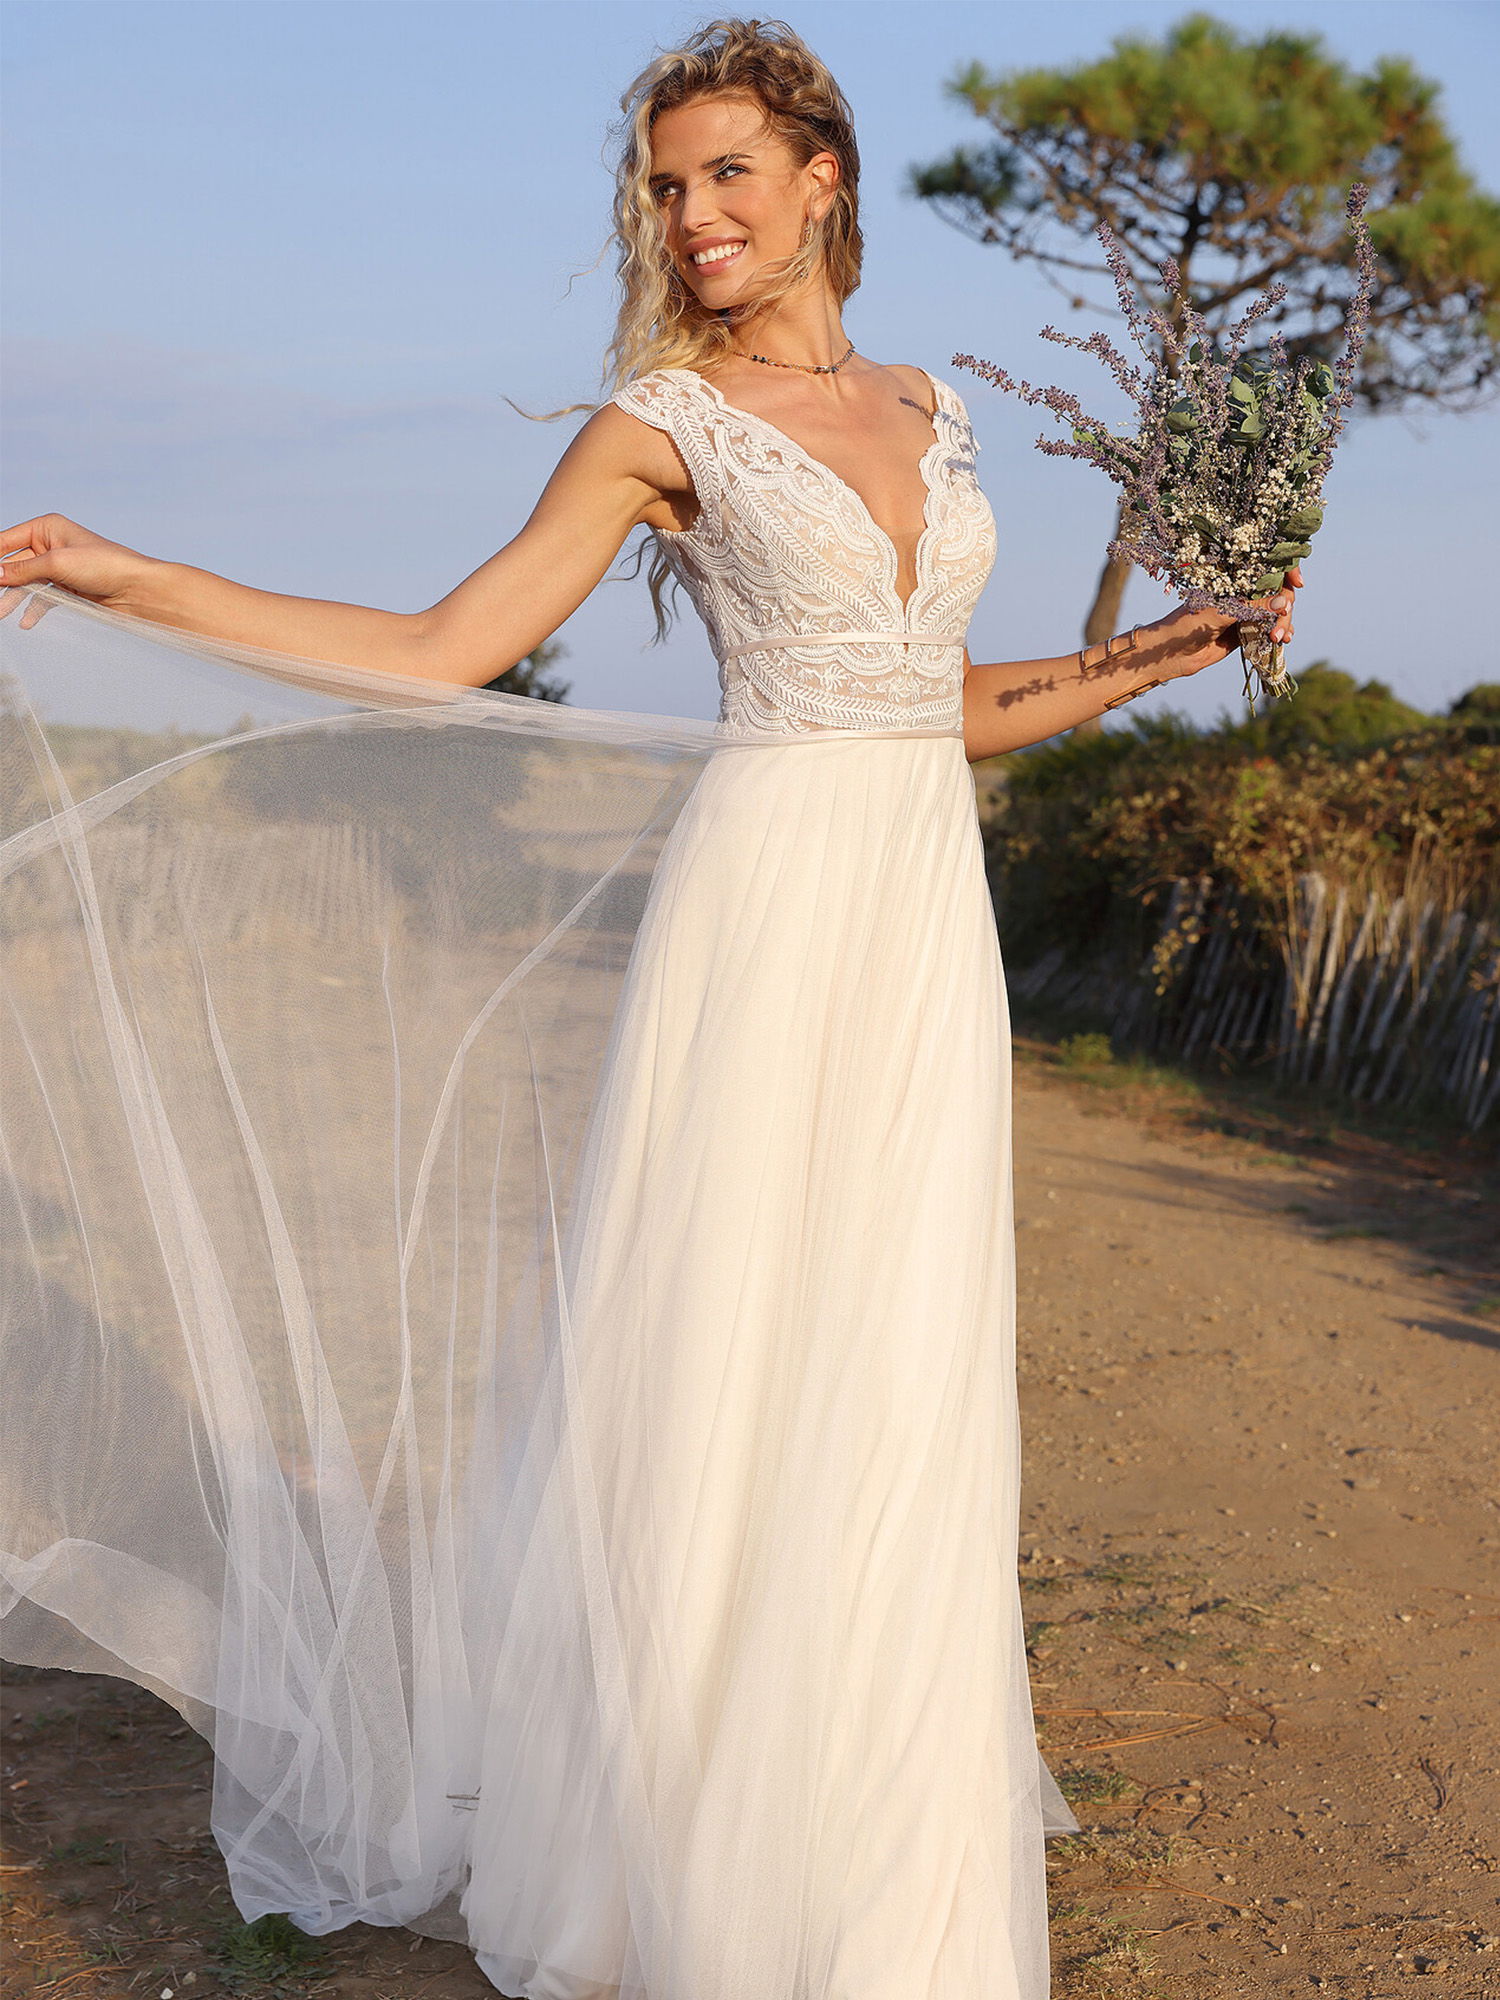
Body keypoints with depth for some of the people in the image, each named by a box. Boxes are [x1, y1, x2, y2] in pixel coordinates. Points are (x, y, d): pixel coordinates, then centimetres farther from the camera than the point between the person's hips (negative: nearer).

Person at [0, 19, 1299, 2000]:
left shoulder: (928, 407, 16)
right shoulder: (661, 423, 1)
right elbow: (440, 657, -2)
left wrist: (1180, 646, 22)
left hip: (930, 924, 4)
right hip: (769, 899, -4)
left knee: (887, 1399, 8)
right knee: (708, 1371, -2)